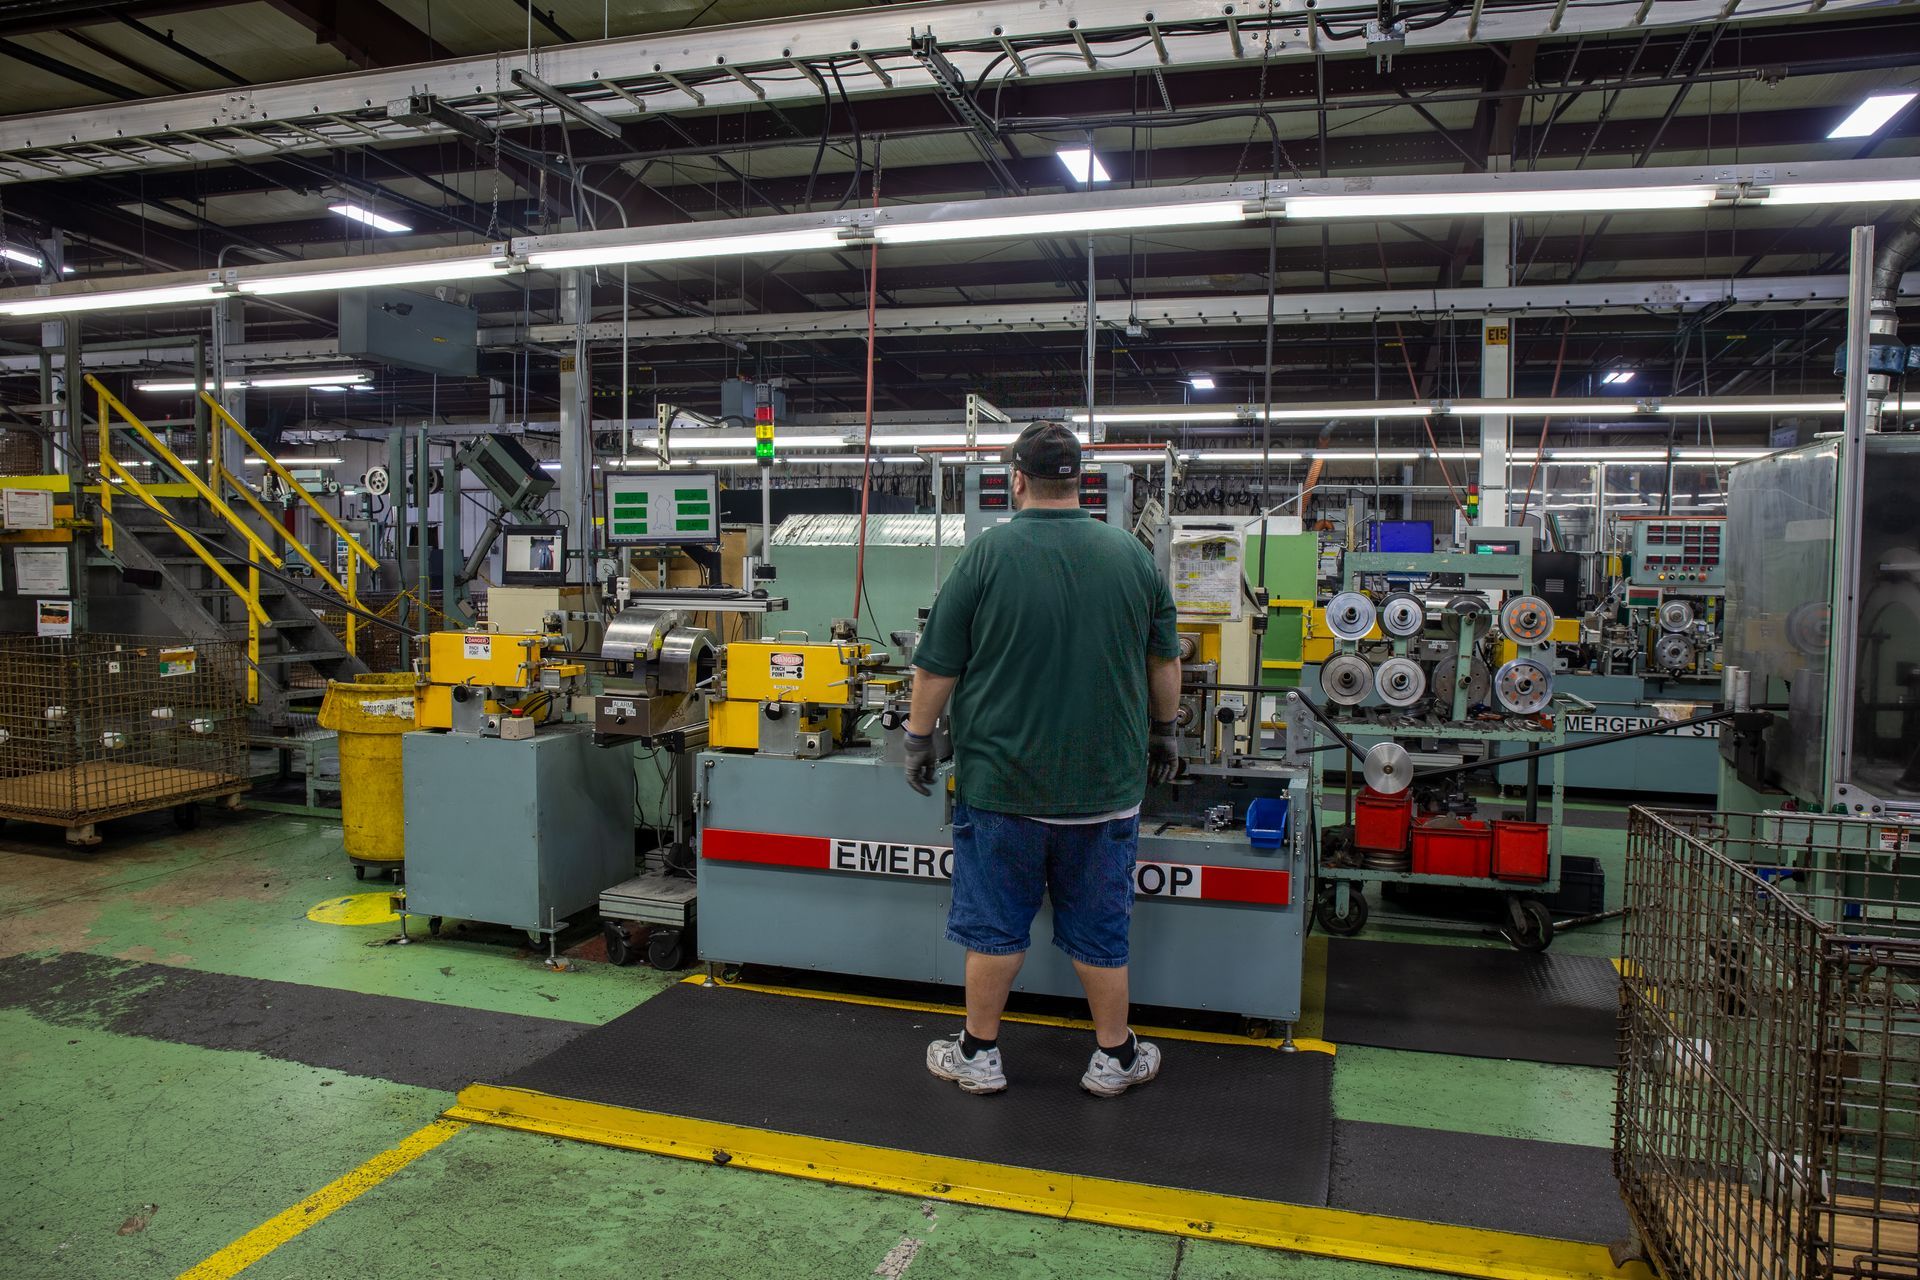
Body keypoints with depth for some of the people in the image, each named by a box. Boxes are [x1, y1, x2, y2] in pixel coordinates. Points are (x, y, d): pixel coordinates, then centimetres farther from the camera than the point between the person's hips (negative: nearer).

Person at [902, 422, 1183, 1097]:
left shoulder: (987, 553, -10)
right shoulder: (1131, 554, -1)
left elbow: (937, 667, -7)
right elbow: (1164, 663, 9)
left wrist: (918, 739, 7)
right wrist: (1161, 731, 24)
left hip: (1003, 783, -2)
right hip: (1105, 783, 3)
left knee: (994, 924, 10)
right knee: (1098, 927, 14)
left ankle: (979, 1054, 24)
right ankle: (1114, 1056, 27)